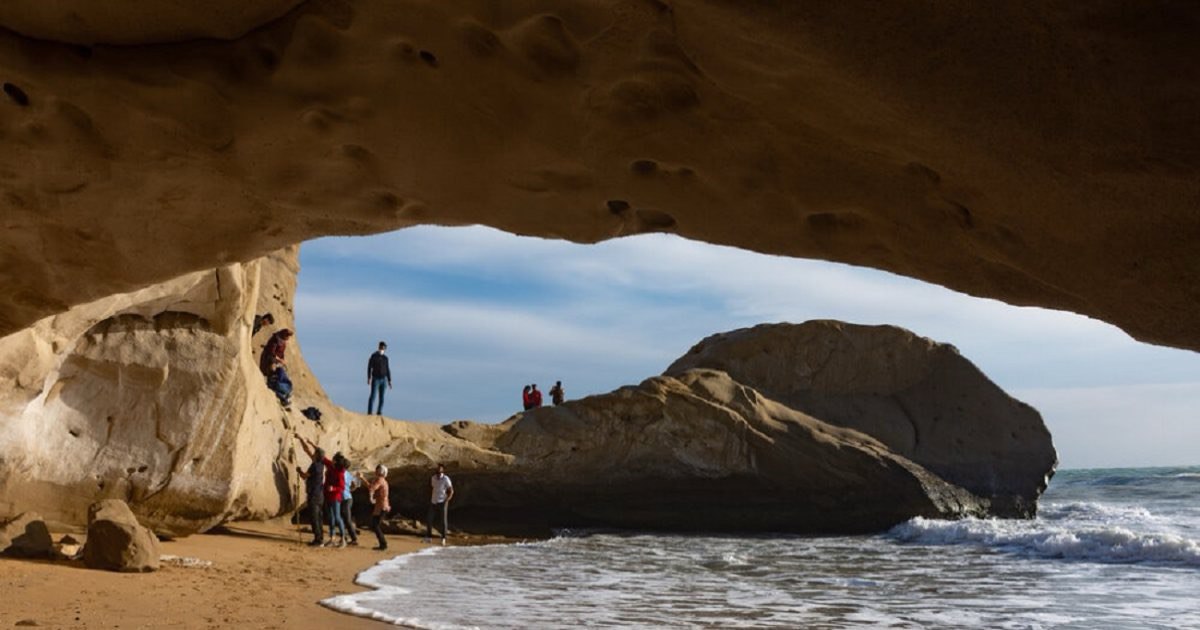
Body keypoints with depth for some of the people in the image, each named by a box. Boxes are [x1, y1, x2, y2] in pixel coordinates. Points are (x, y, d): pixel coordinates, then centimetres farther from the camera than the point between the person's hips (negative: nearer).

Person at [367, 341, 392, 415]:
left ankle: (379, 412, 3)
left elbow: (387, 370, 15)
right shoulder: (374, 356, -3)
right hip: (375, 379, -5)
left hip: (383, 379, 5)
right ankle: (369, 413, -10)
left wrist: (389, 381, 10)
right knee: (373, 396, -10)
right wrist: (369, 378, -18)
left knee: (382, 397, 0)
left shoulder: (385, 358, 12)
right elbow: (369, 367, -8)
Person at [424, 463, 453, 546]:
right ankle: (428, 537, 18)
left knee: (444, 520, -2)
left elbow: (451, 491, -9)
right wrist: (430, 499, 10)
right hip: (433, 502, 5)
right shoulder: (433, 478, 6)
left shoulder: (446, 479, -11)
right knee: (429, 520, 5)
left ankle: (443, 538, 7)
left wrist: (446, 501, -16)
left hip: (442, 502, -5)